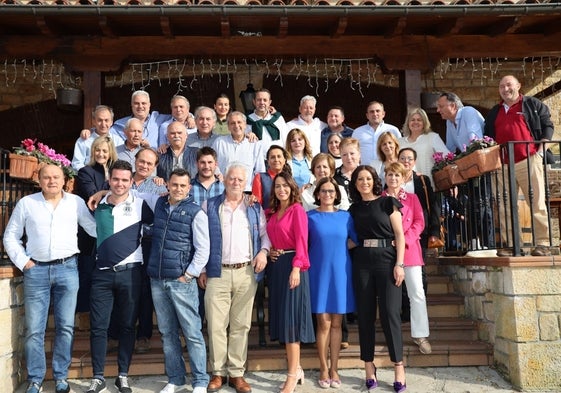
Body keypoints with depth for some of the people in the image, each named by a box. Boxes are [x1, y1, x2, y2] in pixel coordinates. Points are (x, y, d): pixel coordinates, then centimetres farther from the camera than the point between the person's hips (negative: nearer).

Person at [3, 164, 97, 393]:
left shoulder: (76, 202, 6)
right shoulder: (26, 203, 5)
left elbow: (95, 229, 8)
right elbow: (10, 236, 9)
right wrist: (22, 261, 0)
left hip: (67, 269, 0)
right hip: (36, 270, 0)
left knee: (65, 327, 5)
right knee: (34, 329, 3)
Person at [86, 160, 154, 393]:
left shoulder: (139, 204, -2)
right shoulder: (98, 205, 7)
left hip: (129, 272, -2)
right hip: (102, 273, 2)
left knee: (127, 325, 7)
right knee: (98, 326, 3)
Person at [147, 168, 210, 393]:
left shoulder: (196, 213, -5)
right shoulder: (158, 205, 10)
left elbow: (203, 249, -7)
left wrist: (188, 275, -10)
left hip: (182, 281, -5)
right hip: (157, 280, 5)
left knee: (192, 333, -1)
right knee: (167, 332, 11)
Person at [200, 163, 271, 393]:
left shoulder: (255, 208, 13)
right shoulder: (209, 206, 8)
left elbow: (265, 234, 14)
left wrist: (264, 251, -7)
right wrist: (201, 270, 1)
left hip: (247, 273, 1)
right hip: (217, 273, -1)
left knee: (241, 325, 5)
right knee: (216, 324, -2)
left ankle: (237, 373, 14)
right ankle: (218, 372, 10)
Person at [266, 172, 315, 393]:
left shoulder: (297, 210, -5)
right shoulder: (271, 213, 15)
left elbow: (301, 240, -13)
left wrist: (296, 267, -22)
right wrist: (269, 251, -1)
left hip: (291, 265, -7)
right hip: (275, 266, 7)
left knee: (290, 317, -7)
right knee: (281, 316, 8)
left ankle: (292, 374, -1)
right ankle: (296, 368, 18)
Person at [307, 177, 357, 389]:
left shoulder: (345, 216, 6)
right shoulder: (310, 217, 2)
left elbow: (358, 240, 9)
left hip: (340, 272, 2)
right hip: (319, 273, -2)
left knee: (336, 323, 6)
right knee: (324, 324, -1)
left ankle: (334, 369, 17)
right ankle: (323, 369, 12)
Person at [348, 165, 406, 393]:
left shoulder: (387, 202, 3)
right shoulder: (353, 209, 13)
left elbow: (399, 234, -2)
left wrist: (399, 264, -10)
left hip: (386, 259, -3)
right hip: (361, 261, 4)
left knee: (389, 312, -6)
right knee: (365, 313, 4)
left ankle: (398, 367, 4)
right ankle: (369, 367, 13)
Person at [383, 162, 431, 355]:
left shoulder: (412, 198, 11)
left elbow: (419, 223, 3)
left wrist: (404, 240, -12)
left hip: (409, 249, 1)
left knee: (417, 293, -3)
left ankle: (420, 335, 6)